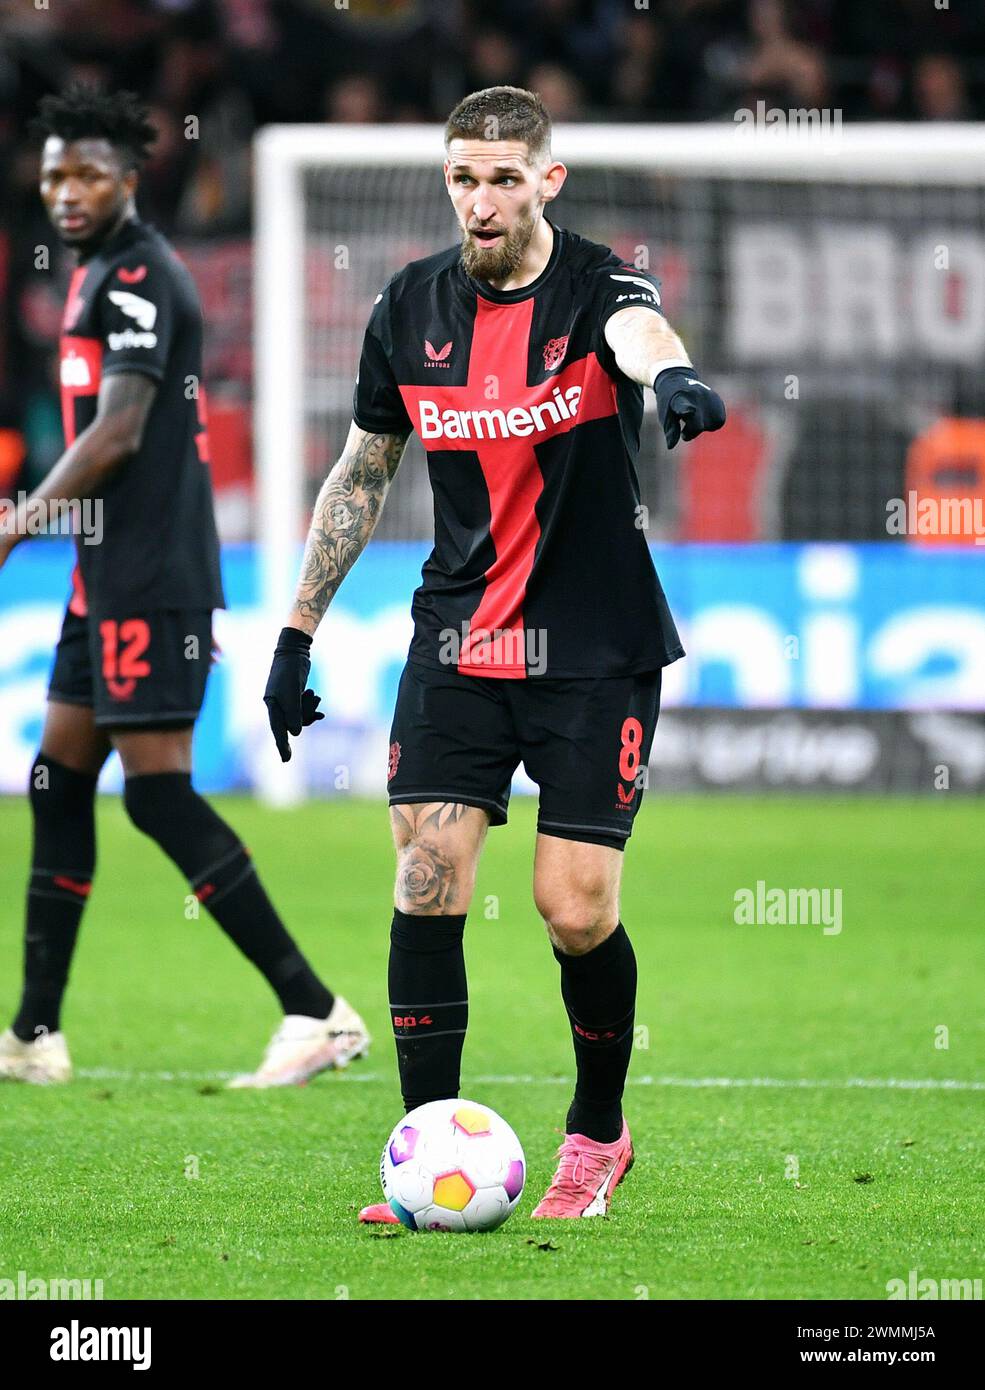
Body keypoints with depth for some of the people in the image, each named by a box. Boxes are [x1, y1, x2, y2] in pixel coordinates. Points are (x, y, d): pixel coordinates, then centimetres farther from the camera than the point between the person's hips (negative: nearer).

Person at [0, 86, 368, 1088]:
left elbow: (117, 434, -20)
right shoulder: (100, 273, 18)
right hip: (113, 581, 10)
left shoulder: (136, 275, -12)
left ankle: (315, 1011, -12)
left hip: (149, 581, -10)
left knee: (160, 796, -12)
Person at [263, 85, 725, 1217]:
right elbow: (361, 473, 15)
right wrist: (297, 633, 13)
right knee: (427, 877, -10)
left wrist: (672, 374, -61)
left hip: (598, 652, -3)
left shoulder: (594, 284, -10)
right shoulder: (411, 306, 3)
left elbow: (638, 332, -36)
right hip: (457, 642, 3)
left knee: (576, 909, -7)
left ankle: (599, 1130, 20)